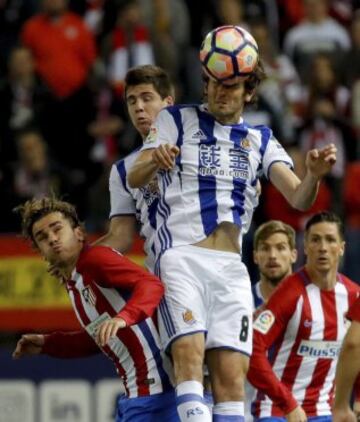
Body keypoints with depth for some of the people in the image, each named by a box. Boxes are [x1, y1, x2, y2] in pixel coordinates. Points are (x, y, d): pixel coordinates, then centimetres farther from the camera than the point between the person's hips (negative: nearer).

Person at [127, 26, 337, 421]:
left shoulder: (260, 139, 18)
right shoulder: (176, 120, 10)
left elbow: (299, 198, 6)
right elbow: (134, 178, -1)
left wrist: (313, 175, -17)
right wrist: (155, 162, -25)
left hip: (230, 268, 3)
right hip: (181, 256, -3)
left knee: (231, 374, -7)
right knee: (189, 352, -23)